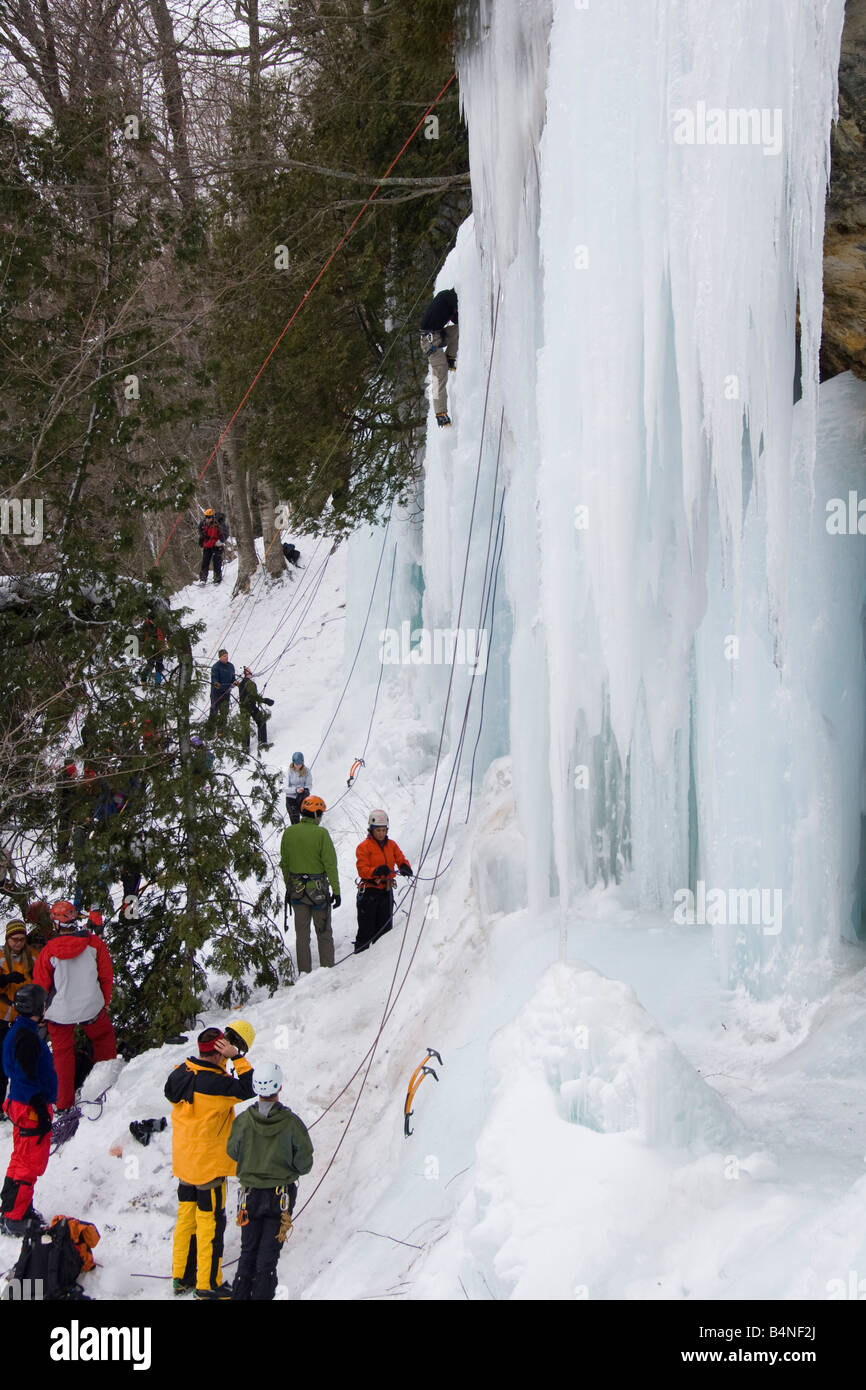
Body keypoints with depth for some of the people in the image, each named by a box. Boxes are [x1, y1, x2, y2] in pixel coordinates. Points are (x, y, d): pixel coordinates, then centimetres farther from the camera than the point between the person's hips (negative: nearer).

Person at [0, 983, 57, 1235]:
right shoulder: (27, 1037, -21)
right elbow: (28, 1078, -23)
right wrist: (42, 1113, -20)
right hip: (31, 1108, -10)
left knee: (22, 1159, 19)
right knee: (31, 1162, -4)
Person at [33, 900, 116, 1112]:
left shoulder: (49, 951, -14)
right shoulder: (94, 943, -10)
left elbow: (40, 985, -4)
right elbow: (107, 976, 0)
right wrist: (105, 1002, 16)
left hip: (59, 1012, 0)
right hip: (91, 1008, 0)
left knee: (62, 1053, 14)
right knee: (104, 1036, 27)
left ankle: (64, 1103, 17)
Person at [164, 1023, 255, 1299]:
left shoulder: (180, 1073, -4)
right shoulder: (216, 1085, -26)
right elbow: (248, 1088, -19)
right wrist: (237, 1057, -18)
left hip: (183, 1161, 8)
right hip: (209, 1164, -8)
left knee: (186, 1215, 18)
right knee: (210, 1221, 3)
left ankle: (181, 1276, 28)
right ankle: (207, 1284, 10)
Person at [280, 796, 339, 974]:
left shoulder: (289, 832, 0)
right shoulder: (321, 833, -12)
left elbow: (284, 862, 7)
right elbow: (330, 864, -12)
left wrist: (288, 887, 17)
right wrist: (336, 891, -7)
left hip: (296, 888, 3)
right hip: (318, 889, -3)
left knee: (301, 932, 10)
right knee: (324, 932, 9)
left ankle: (304, 971, 10)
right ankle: (327, 968, 10)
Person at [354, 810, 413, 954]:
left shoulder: (391, 845, 11)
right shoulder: (364, 846, -5)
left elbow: (401, 859, 5)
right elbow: (362, 870, -12)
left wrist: (405, 867, -19)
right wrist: (376, 871, -31)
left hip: (386, 891, 5)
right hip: (369, 891, -5)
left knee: (385, 928, 9)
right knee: (366, 930, -4)